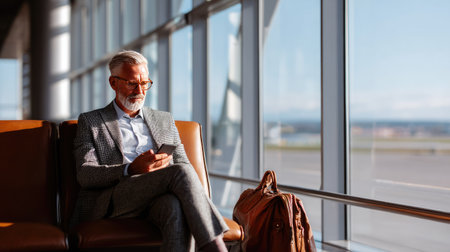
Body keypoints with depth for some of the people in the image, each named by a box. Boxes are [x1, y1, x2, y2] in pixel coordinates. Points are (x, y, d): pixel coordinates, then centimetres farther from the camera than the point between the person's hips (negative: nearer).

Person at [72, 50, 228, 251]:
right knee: (181, 172, -32)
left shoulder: (165, 120, 29)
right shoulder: (90, 121, 17)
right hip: (111, 201, -3)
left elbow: (184, 163, 22)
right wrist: (130, 170, -18)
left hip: (158, 200, 3)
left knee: (175, 206, -38)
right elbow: (85, 175, 2)